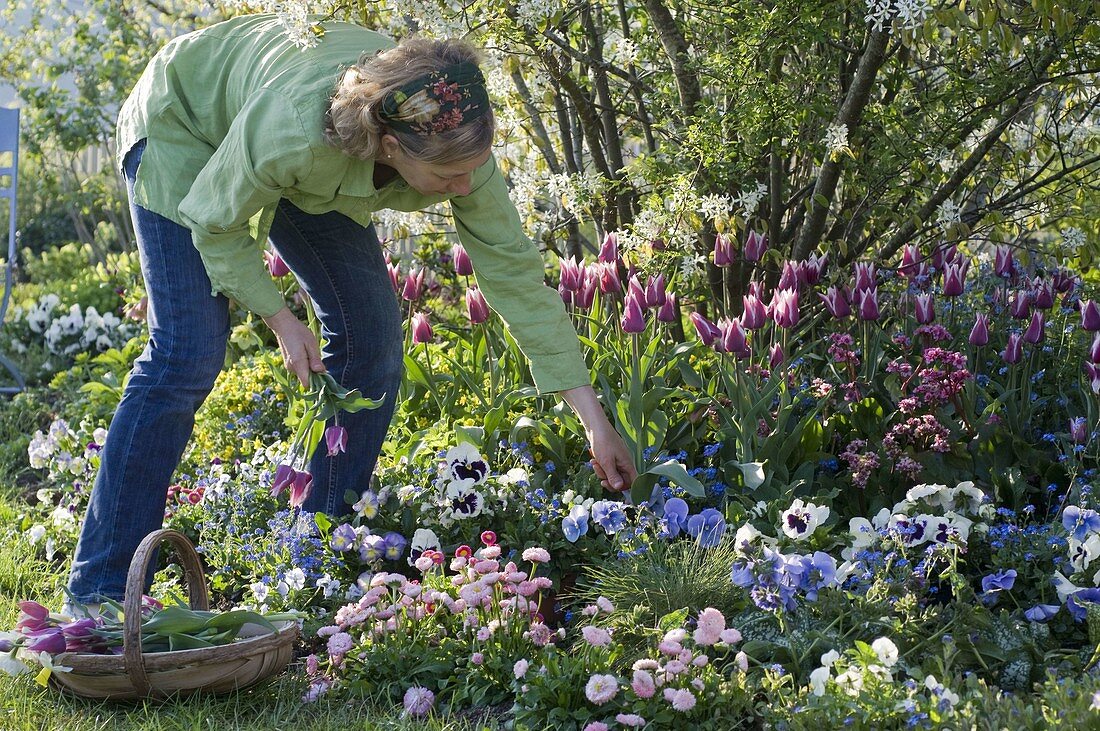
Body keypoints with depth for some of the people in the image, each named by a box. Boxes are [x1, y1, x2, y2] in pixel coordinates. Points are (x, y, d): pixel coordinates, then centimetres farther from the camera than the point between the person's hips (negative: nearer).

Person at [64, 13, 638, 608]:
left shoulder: (457, 142, -31)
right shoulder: (290, 131, -45)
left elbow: (515, 271, -23)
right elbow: (216, 222, -24)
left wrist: (594, 421, -23)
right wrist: (278, 318, -25)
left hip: (314, 173, 5)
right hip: (184, 128, -5)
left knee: (371, 337, -4)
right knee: (188, 355, -16)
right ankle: (102, 591, -8)